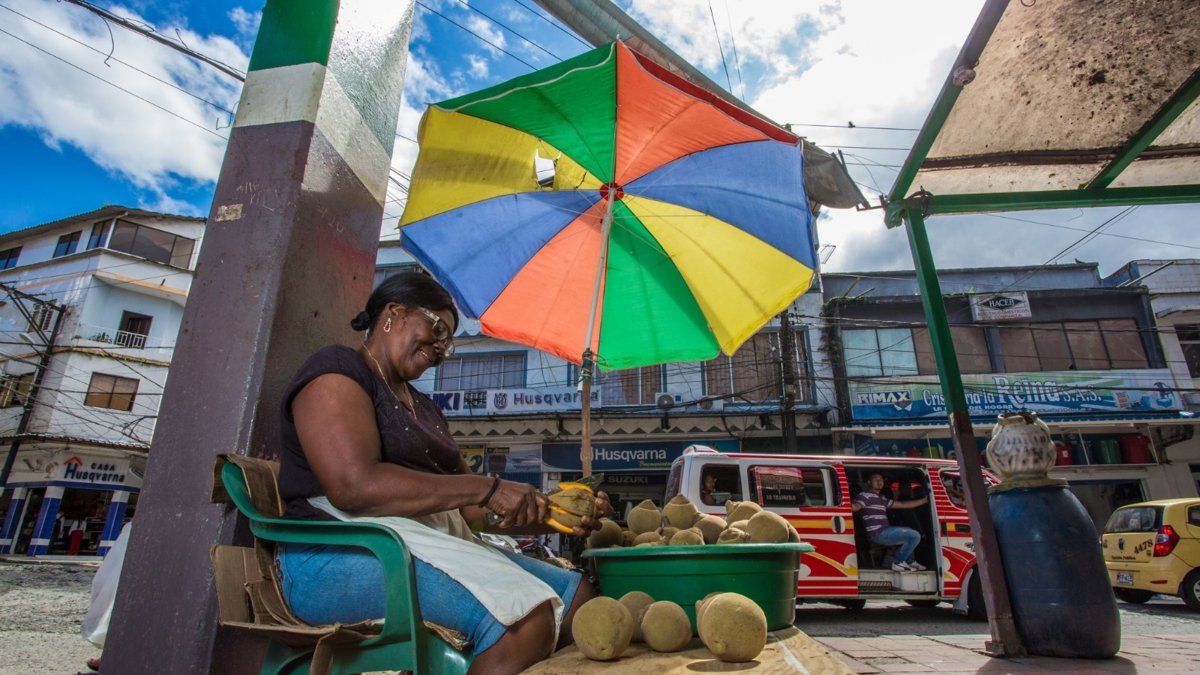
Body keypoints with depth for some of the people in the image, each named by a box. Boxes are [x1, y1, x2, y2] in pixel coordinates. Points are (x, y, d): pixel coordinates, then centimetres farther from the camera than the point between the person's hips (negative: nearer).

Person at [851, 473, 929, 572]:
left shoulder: (882, 499, 20)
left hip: (884, 531, 10)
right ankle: (898, 562, -2)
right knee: (914, 535, -13)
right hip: (878, 534, -10)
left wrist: (924, 500, 25)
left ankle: (909, 561, 30)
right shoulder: (866, 495, -10)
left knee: (910, 532, 30)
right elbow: (855, 507, -29)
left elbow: (903, 504, 24)